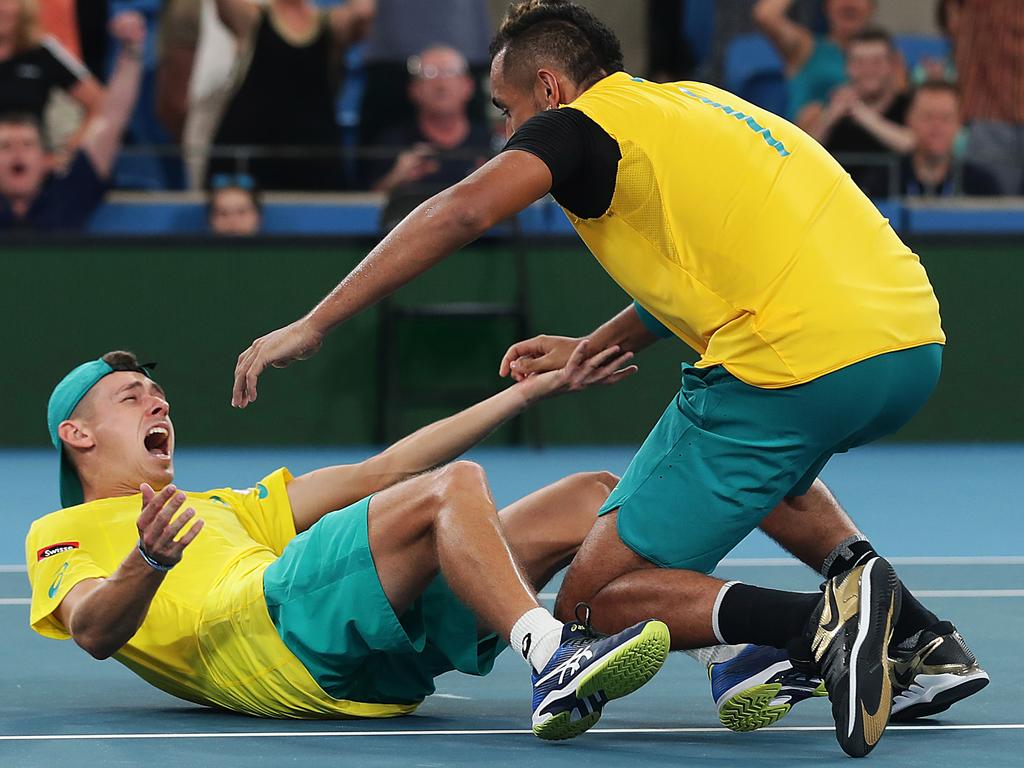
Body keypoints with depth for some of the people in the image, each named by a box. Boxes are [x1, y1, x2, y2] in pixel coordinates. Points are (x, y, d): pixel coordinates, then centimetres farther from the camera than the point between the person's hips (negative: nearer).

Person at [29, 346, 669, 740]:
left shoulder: (225, 509, 41)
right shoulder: (60, 534, 21)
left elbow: (383, 472, 36)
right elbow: (94, 632, -2)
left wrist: (536, 389, 31)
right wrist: (149, 563, -25)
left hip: (378, 661, 7)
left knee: (591, 496, -3)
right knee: (453, 486, -28)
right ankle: (553, 657, -49)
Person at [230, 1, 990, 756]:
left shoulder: (578, 122, 2)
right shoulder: (692, 102, 25)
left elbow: (462, 212, -14)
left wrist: (312, 326, -12)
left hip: (802, 366, -8)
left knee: (596, 600, 1)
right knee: (763, 467, 41)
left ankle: (825, 622, -21)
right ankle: (921, 639, 23)